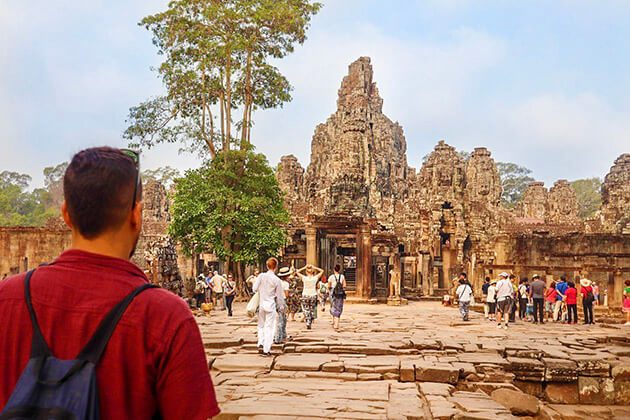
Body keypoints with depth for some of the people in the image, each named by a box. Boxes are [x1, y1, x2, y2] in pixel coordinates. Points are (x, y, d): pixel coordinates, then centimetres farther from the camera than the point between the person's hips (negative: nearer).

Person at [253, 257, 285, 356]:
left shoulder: (261, 276, -4)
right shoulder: (276, 280, -9)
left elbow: (255, 289, -3)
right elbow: (279, 295, -2)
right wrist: (281, 306, 13)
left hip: (261, 304, 3)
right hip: (271, 305, -2)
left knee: (261, 325, 20)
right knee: (269, 327, 4)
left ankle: (260, 344, 6)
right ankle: (266, 350, 5)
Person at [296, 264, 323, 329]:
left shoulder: (304, 278, -9)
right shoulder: (315, 278, -6)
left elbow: (297, 272, 4)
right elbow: (322, 271, 7)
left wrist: (304, 267, 0)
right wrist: (314, 267, 2)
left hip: (305, 295, -1)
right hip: (313, 295, 1)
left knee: (306, 311, 5)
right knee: (312, 310, 13)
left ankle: (308, 323, -7)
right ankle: (310, 323, 14)